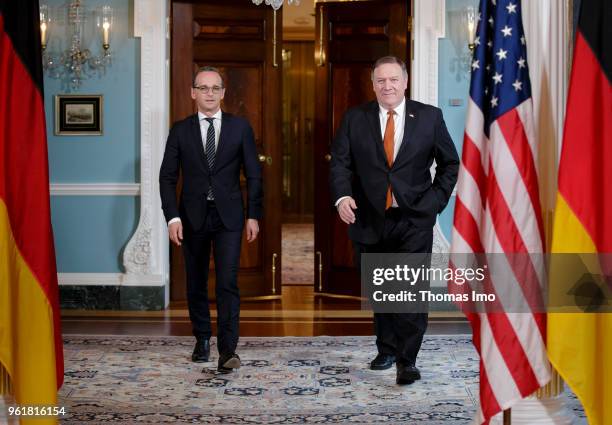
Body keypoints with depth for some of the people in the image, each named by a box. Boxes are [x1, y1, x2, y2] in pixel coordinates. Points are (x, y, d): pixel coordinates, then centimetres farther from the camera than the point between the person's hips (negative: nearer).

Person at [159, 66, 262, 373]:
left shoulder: (240, 127, 3)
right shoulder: (181, 130, 4)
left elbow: (253, 174, 4)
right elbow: (167, 176, 2)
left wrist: (253, 215, -2)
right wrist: (172, 217, -7)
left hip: (228, 216, -1)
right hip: (192, 217, 2)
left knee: (227, 282, -11)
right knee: (196, 283, 11)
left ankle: (227, 349, -9)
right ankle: (202, 340, 27)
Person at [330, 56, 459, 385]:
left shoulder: (429, 117, 3)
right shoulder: (355, 119, 5)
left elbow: (450, 163, 9)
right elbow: (340, 162, 0)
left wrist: (436, 200, -2)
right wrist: (342, 196, -18)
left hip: (414, 219, -2)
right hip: (370, 220, 2)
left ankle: (407, 361, -4)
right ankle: (386, 350, 30)